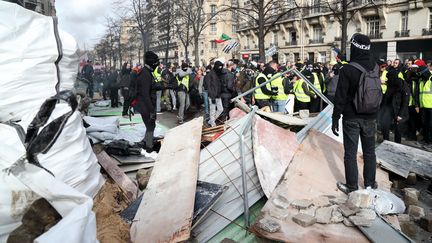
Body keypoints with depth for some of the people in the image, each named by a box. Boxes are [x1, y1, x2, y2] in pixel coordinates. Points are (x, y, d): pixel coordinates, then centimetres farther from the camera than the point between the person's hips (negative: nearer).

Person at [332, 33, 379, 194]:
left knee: (350, 153, 5)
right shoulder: (375, 68, -2)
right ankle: (370, 184, 27)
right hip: (370, 117, 4)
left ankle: (352, 187, 13)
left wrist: (335, 118, -8)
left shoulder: (347, 69, -17)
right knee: (369, 152, 16)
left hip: (351, 118, -4)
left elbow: (340, 96, -15)